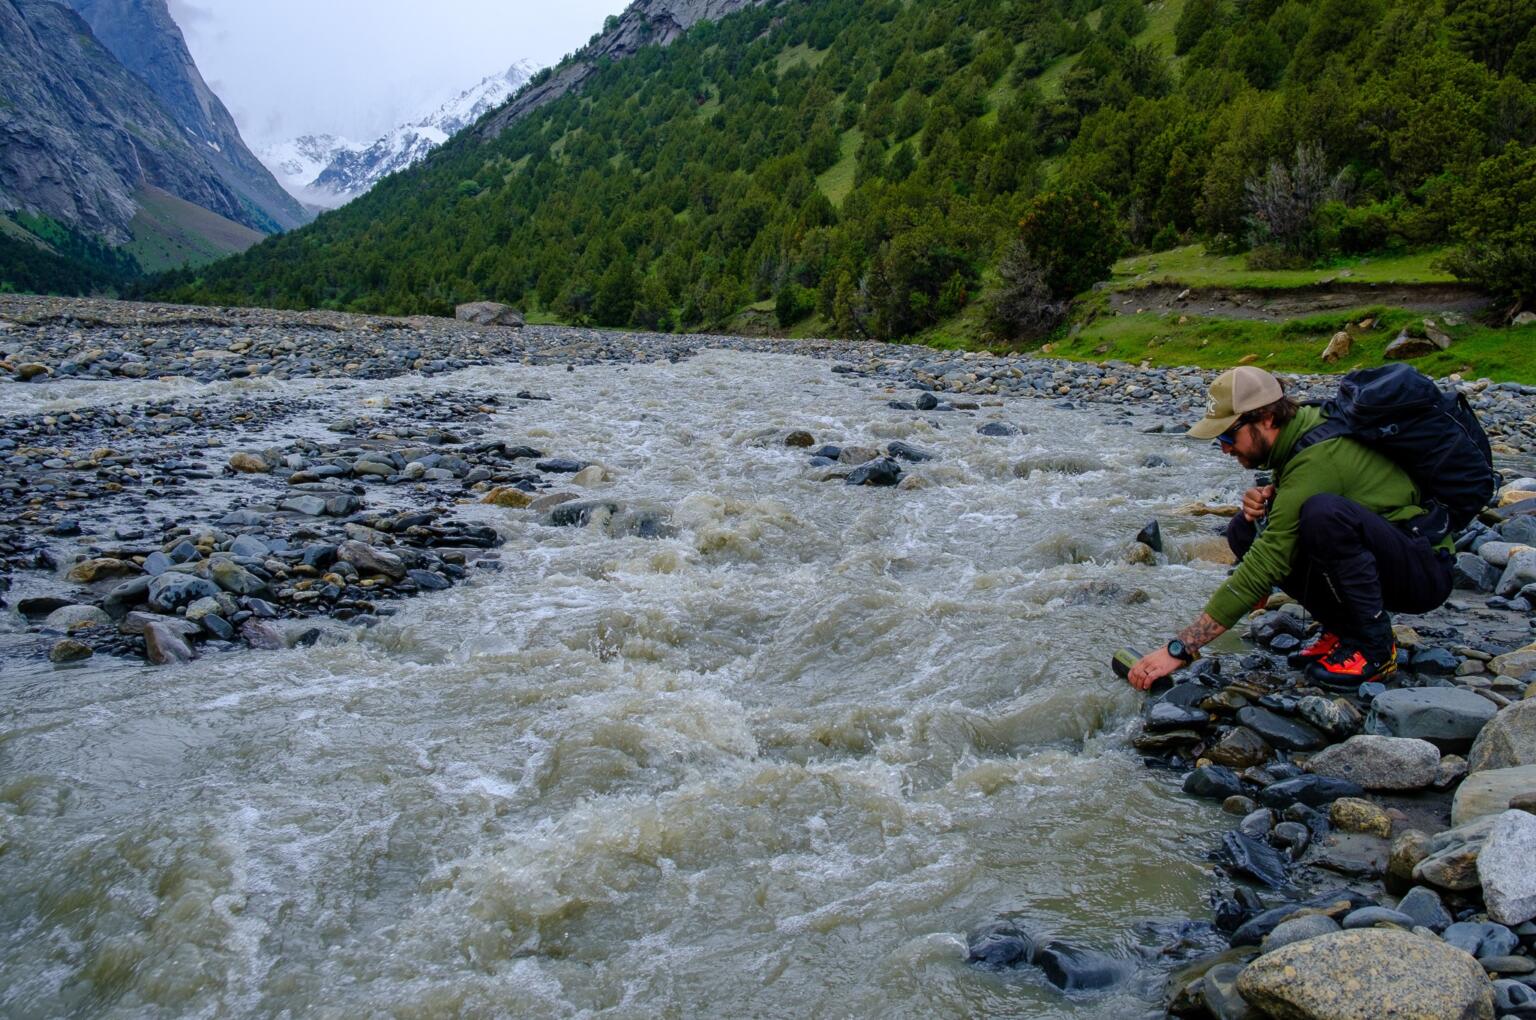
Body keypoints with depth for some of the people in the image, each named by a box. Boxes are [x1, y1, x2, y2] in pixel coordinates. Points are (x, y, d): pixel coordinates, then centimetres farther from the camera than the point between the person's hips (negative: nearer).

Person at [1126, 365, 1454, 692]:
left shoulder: (1317, 459, -27)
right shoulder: (1303, 425, -1)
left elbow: (1265, 566, -31)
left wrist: (1179, 650, -31)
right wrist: (1262, 497, -9)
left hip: (1424, 569, -9)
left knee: (1323, 512, -36)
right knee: (1245, 531, -5)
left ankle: (1374, 645, -17)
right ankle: (1343, 627, 2)